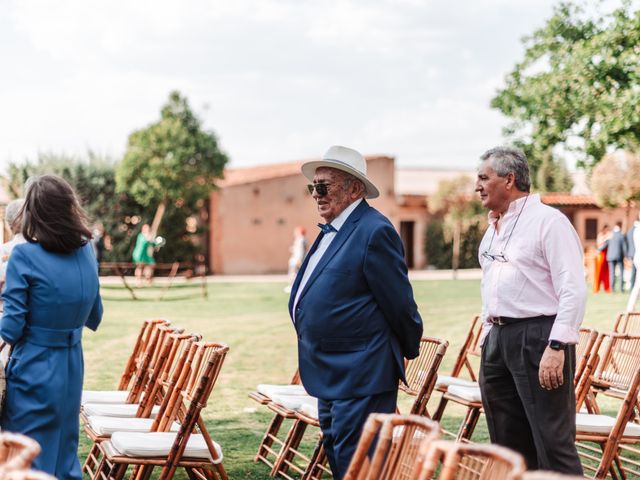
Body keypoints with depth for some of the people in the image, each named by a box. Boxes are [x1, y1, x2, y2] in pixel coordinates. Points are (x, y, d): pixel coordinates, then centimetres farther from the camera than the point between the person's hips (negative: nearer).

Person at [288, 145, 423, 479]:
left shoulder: (374, 231, -18)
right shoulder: (332, 231, 13)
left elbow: (399, 301, -14)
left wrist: (409, 350, -1)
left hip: (361, 375, -10)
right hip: (332, 376, 10)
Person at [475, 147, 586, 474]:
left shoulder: (548, 221, -8)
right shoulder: (493, 229, 18)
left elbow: (573, 290, -15)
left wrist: (557, 347, -22)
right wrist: (487, 341, 18)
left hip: (538, 338, -8)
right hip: (498, 338, 8)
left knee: (553, 443, -9)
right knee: (508, 444, 11)